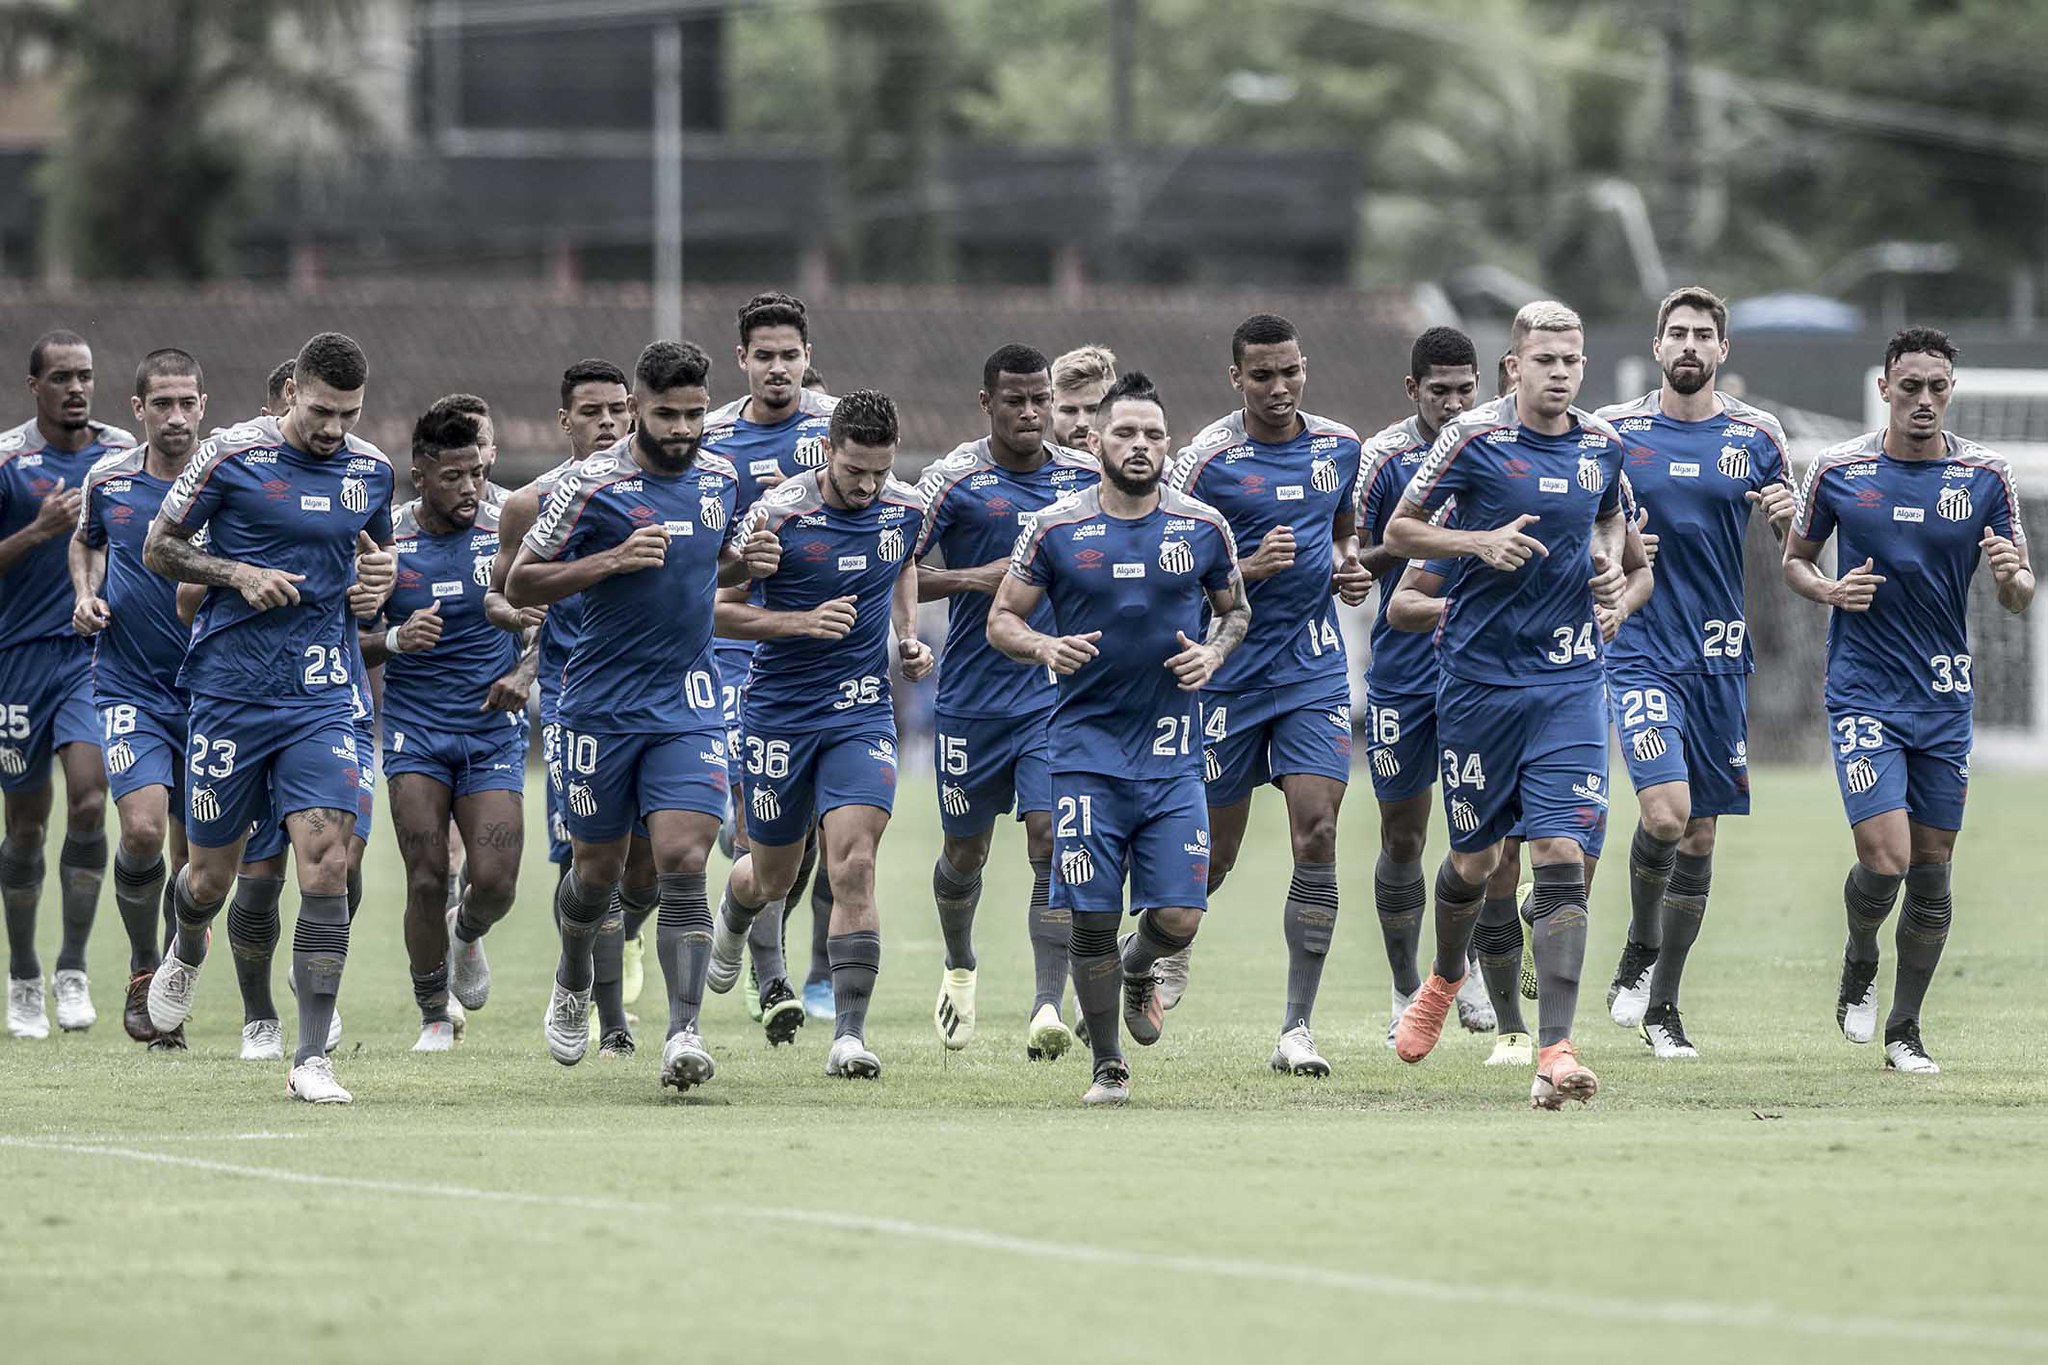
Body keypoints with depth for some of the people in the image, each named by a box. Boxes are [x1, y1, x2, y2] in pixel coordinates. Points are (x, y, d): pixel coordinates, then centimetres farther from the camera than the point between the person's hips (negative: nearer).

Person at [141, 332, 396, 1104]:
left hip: (322, 696, 2)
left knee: (325, 861, -14)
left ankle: (312, 1057, -12)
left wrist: (380, 572, 0)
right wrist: (238, 574, -14)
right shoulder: (231, 456, -7)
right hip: (230, 690, -2)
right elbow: (158, 548, 1)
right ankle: (187, 954, 46)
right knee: (211, 874, 8)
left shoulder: (370, 470, 6)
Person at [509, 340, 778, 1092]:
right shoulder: (591, 486, -11)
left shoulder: (720, 478, 4)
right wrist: (611, 561, -22)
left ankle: (685, 1032, -18)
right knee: (598, 870, 11)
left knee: (682, 862, -13)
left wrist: (747, 562, 0)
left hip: (688, 704, 2)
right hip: (602, 708, -2)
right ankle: (573, 981, 41)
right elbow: (520, 584, -9)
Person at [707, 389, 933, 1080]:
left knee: (853, 868, -15)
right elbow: (721, 609, -10)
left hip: (863, 711, 2)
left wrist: (909, 635, 7)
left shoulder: (906, 509, -2)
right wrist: (804, 621, -24)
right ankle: (733, 917, 51)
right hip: (779, 711, -2)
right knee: (773, 876, 13)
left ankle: (849, 1035, -17)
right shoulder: (779, 514, -15)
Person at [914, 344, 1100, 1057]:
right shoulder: (955, 479, -7)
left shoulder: (1085, 476, 3)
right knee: (966, 852, 13)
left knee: (1052, 840, -15)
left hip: (1060, 696, 1)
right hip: (972, 698, -1)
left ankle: (1048, 1007, -19)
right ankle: (959, 967, 42)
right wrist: (972, 579, -20)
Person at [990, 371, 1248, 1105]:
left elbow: (1235, 610, 18)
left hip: (1172, 754, 1)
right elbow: (1001, 620, 6)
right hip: (1087, 748, -1)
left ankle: (1138, 967, 31)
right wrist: (1045, 647, -16)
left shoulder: (1204, 528, 4)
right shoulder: (1054, 529, 0)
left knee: (1178, 918, -6)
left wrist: (1214, 653, -3)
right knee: (1091, 917, -4)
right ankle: (1108, 1066, 13)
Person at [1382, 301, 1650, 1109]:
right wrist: (1481, 542, -17)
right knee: (1474, 858, 10)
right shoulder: (1476, 439, -6)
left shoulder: (1602, 447, 6)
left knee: (1562, 857, -12)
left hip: (1570, 679, 2)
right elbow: (1398, 532, -1)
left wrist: (1617, 581, 6)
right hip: (1480, 675, -2)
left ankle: (1554, 1052, -17)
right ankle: (1444, 978, 43)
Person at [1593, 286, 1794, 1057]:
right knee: (1665, 810, -21)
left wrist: (1788, 518, -9)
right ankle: (1639, 951, 6)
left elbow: (1794, 550, 14)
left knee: (1700, 832, 6)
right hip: (1639, 651, -3)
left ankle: (1662, 1007, 17)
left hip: (1719, 658, 3)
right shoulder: (1611, 431, 1)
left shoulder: (1757, 436, 5)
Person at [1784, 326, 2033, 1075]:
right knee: (1885, 859, -15)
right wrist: (1829, 591, -12)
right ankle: (1859, 965, 17)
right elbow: (1795, 559, 10)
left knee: (1932, 871, 5)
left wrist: (2012, 575, -21)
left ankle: (1905, 1031, 19)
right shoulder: (1839, 470, -3)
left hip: (1945, 697, 2)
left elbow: (2020, 596, 3)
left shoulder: (1986, 475, 0)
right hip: (1863, 695, -2)